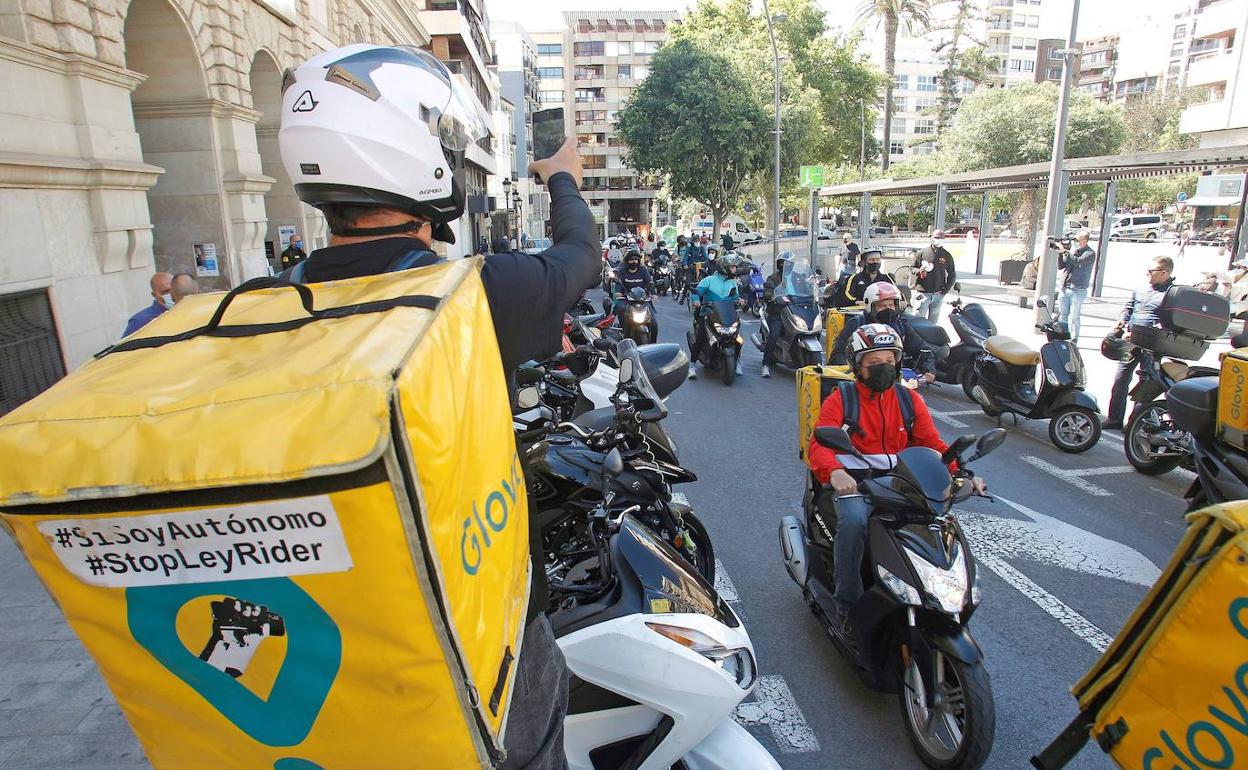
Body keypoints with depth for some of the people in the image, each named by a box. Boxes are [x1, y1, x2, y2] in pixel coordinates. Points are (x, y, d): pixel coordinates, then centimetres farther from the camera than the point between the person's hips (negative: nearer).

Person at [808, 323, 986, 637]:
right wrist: (835, 471, -36)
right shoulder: (840, 399, 0)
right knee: (854, 520, -34)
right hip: (854, 483, -3)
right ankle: (847, 603, -16)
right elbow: (819, 444, -14)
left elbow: (933, 444, 7)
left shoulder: (910, 400, 13)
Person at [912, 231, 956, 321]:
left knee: (933, 320, 10)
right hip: (922, 294, -2)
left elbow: (952, 274, 14)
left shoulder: (947, 256, 8)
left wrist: (946, 288, 4)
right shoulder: (922, 253, 2)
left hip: (938, 295, 2)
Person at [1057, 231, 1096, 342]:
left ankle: (1073, 340, 0)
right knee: (1062, 315, 10)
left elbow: (1078, 261, -23)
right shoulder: (1073, 251, 12)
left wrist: (1065, 252, -18)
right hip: (1064, 288, 6)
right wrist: (1060, 254, -4)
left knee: (1074, 317, -6)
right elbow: (1061, 266, 10)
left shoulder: (1090, 253, -5)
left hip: (1077, 290, -6)